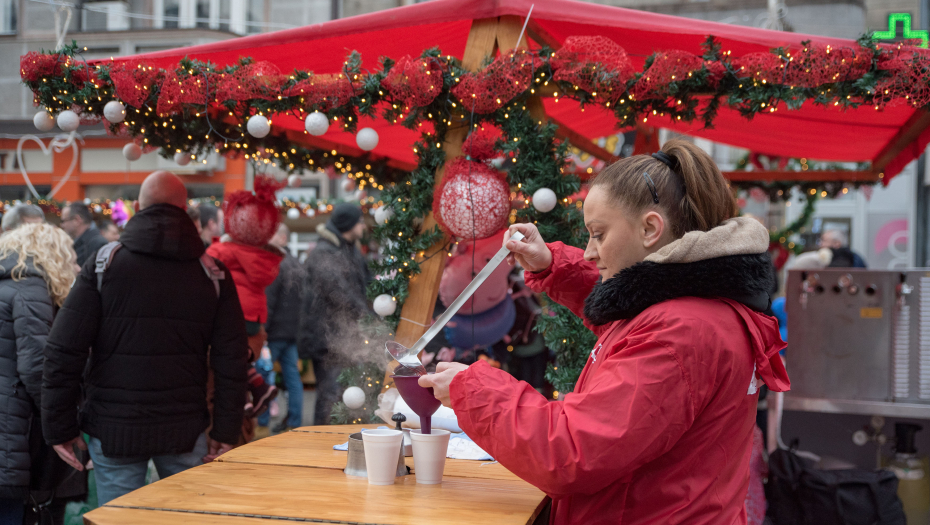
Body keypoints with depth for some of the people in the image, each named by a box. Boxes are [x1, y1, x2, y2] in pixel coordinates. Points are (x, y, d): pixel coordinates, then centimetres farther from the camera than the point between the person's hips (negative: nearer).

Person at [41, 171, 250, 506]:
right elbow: (231, 360, -2)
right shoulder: (212, 274, 1)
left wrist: (60, 427, -1)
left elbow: (63, 353, -7)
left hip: (114, 428, -1)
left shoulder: (103, 265, -3)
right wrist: (226, 430, 4)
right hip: (185, 428, 1)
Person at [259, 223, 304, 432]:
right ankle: (295, 421, 12)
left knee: (263, 375, 0)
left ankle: (261, 422, 3)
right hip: (293, 331, 8)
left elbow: (267, 302, -18)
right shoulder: (296, 264, 13)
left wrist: (261, 330, -15)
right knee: (292, 375, 10)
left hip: (275, 331, -8)